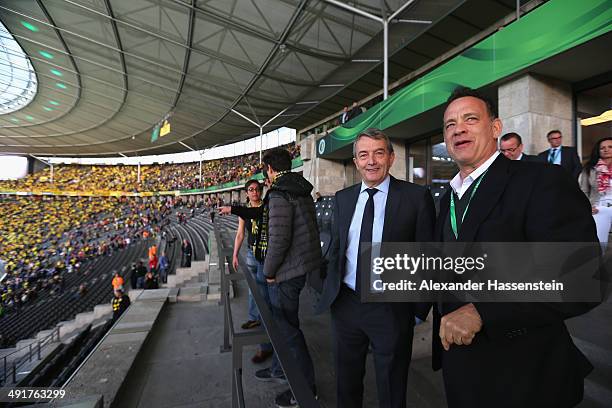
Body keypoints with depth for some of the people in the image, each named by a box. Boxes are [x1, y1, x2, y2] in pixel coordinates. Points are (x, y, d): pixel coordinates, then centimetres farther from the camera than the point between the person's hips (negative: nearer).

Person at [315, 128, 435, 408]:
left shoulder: (416, 197, -9)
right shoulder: (342, 198, 3)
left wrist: (420, 307, -7)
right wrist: (329, 291, 8)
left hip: (391, 310, -3)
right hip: (345, 304, 4)